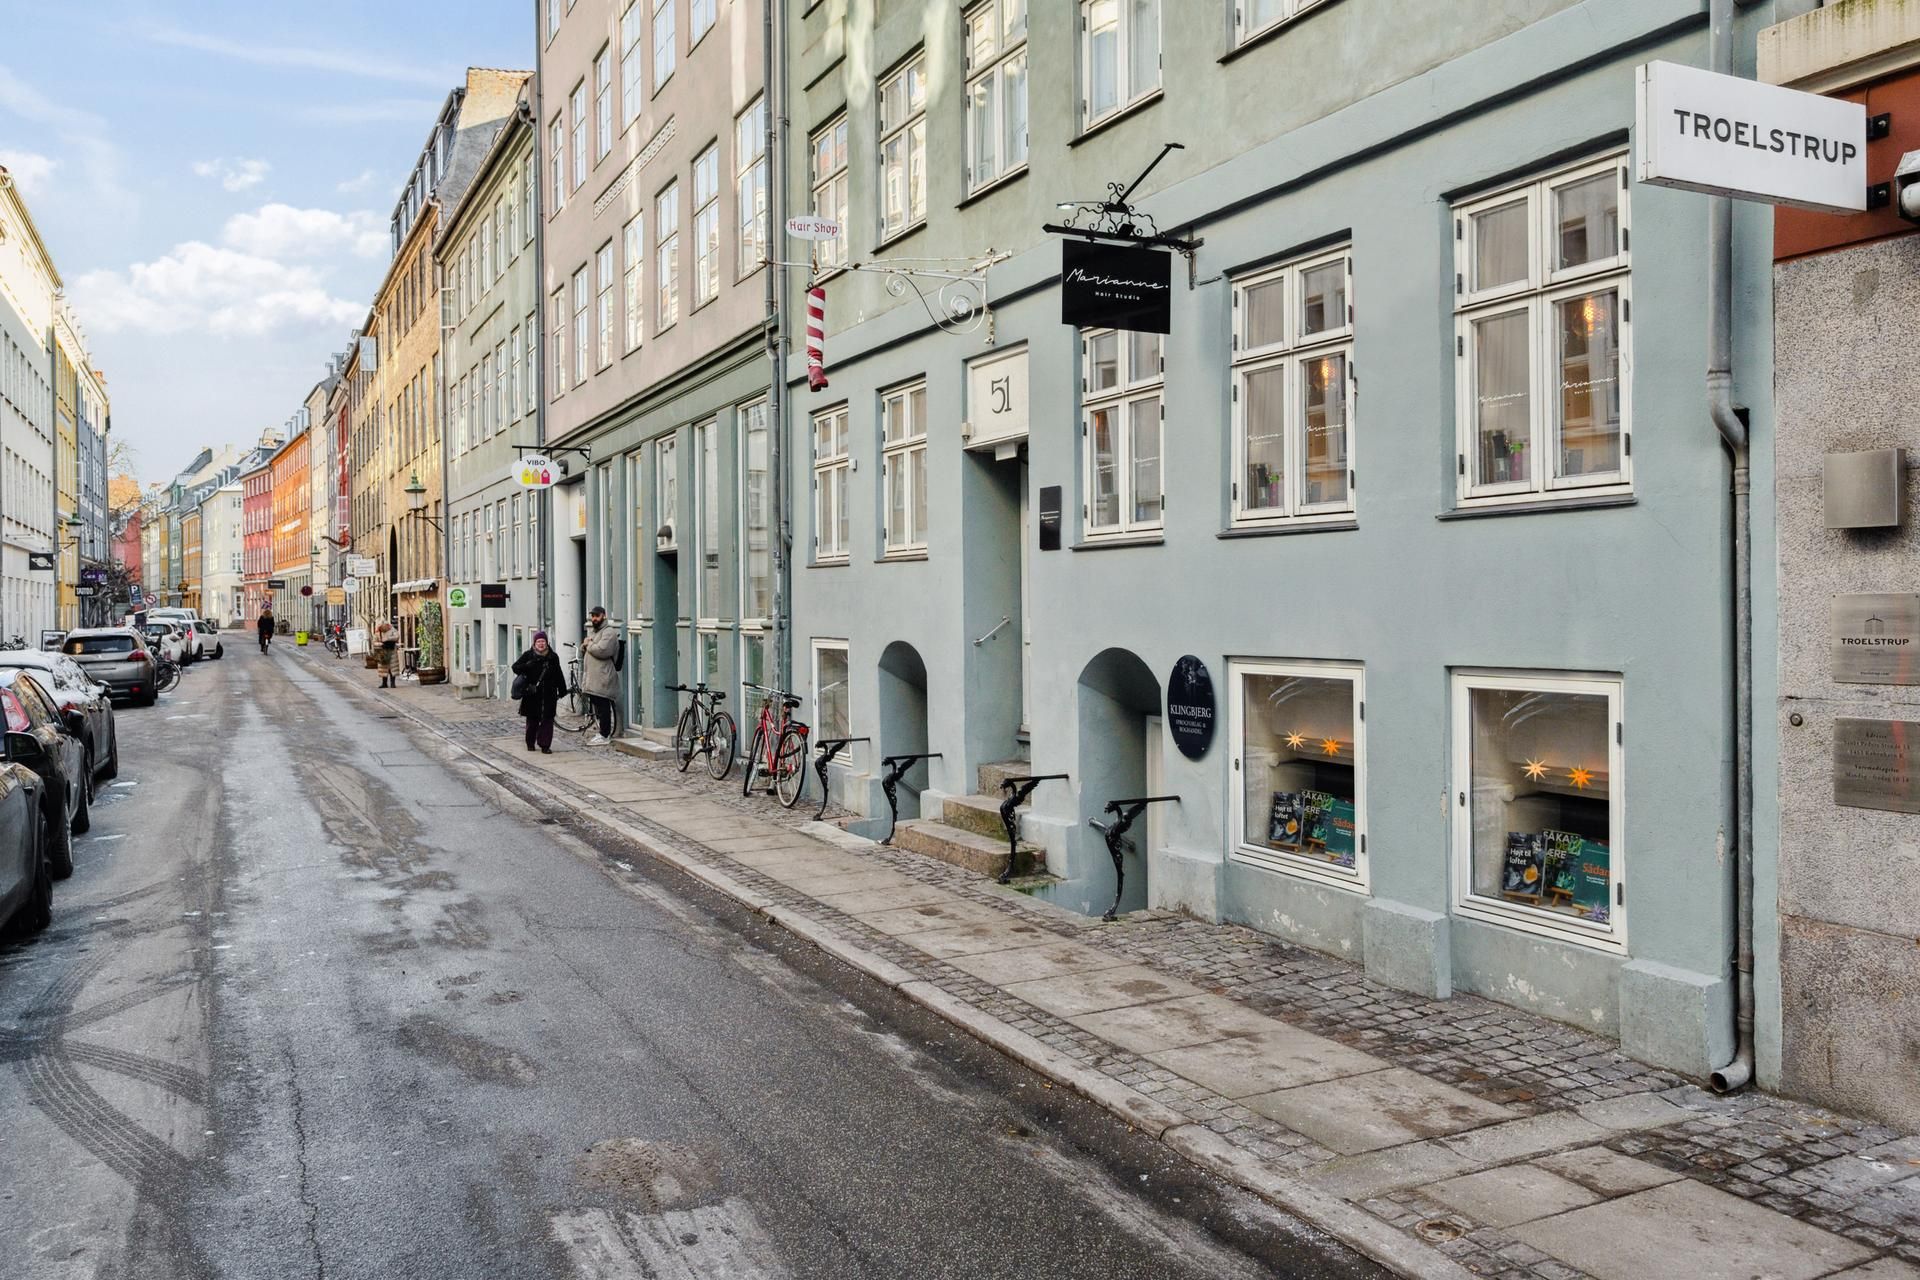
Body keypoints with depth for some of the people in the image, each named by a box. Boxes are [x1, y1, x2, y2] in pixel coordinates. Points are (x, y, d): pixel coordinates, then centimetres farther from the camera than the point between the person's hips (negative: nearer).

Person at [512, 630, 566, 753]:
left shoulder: (553, 657, 6)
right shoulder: (528, 655, 1)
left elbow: (558, 675, 12)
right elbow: (515, 667, -2)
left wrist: (562, 689, 12)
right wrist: (526, 666, -21)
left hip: (548, 694, 1)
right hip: (532, 694, -1)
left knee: (547, 720, -2)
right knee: (532, 720, 6)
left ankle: (545, 745, 2)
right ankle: (530, 743, 21)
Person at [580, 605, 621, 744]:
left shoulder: (609, 632, -10)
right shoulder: (592, 631, 21)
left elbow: (602, 650, -24)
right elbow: (583, 651, 28)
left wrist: (589, 644, -8)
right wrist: (584, 646, 5)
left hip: (603, 679, -9)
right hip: (592, 678, 9)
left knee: (603, 707, -6)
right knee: (597, 706, 13)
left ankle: (605, 736, -3)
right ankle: (603, 733, 20)